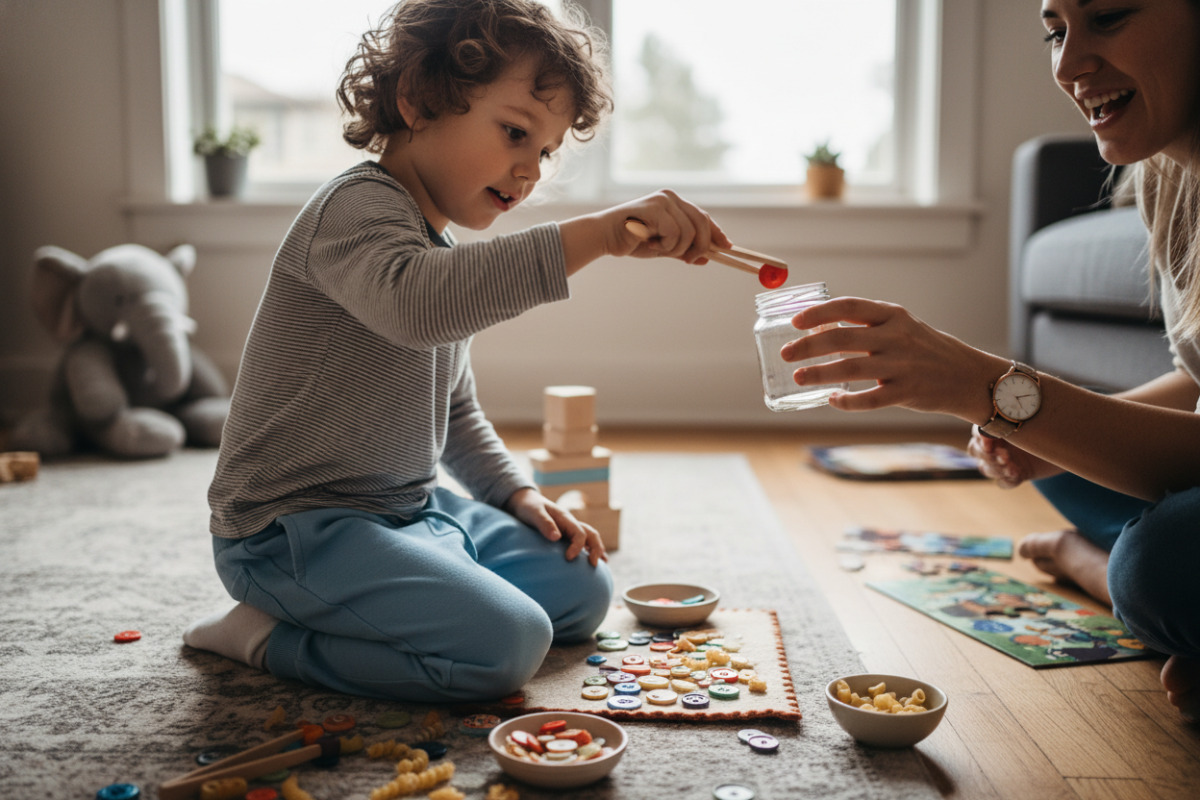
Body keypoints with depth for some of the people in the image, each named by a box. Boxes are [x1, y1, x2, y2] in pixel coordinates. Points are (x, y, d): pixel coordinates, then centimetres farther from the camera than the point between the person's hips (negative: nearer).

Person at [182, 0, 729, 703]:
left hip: (412, 511, 10)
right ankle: (271, 638, -7)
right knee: (507, 643, -25)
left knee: (582, 592, 10)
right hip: (296, 529, -10)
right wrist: (600, 233, -46)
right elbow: (415, 303, -44)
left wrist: (515, 491, 9)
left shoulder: (447, 250, 14)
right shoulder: (359, 207, -17)